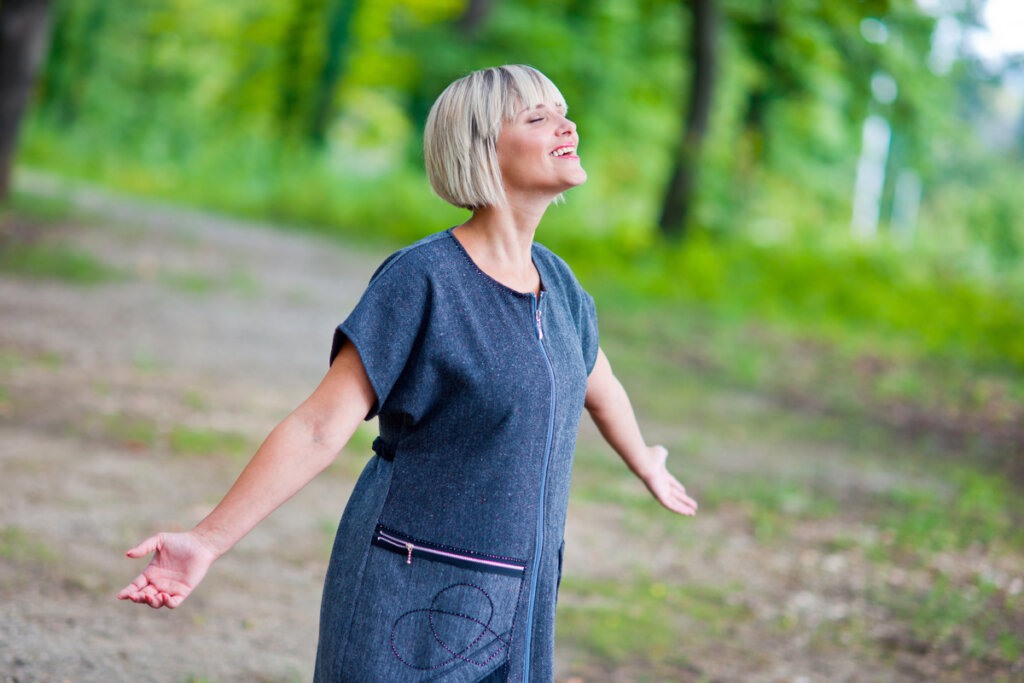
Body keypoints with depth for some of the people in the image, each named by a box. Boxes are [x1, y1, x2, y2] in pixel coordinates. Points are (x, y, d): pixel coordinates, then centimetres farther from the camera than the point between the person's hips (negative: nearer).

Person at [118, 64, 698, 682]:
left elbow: (600, 388, 27)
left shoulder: (553, 281, 7)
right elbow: (320, 428, -15)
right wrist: (206, 542, -22)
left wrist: (647, 466, 44)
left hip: (512, 609, 6)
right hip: (409, 605, -6)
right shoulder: (421, 279, -13)